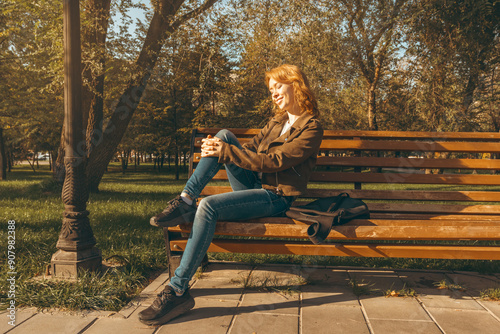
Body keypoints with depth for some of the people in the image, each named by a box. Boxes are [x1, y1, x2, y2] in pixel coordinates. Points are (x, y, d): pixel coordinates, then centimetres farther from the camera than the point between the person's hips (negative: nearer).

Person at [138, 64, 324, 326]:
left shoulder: (311, 128, -9)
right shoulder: (278, 120, 18)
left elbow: (272, 161, -19)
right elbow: (251, 148, 13)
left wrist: (225, 152, -20)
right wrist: (219, 147, -7)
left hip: (276, 197, -8)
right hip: (254, 184, 8)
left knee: (208, 206, -30)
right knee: (224, 135, -9)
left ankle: (178, 290, -25)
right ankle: (185, 201, -16)